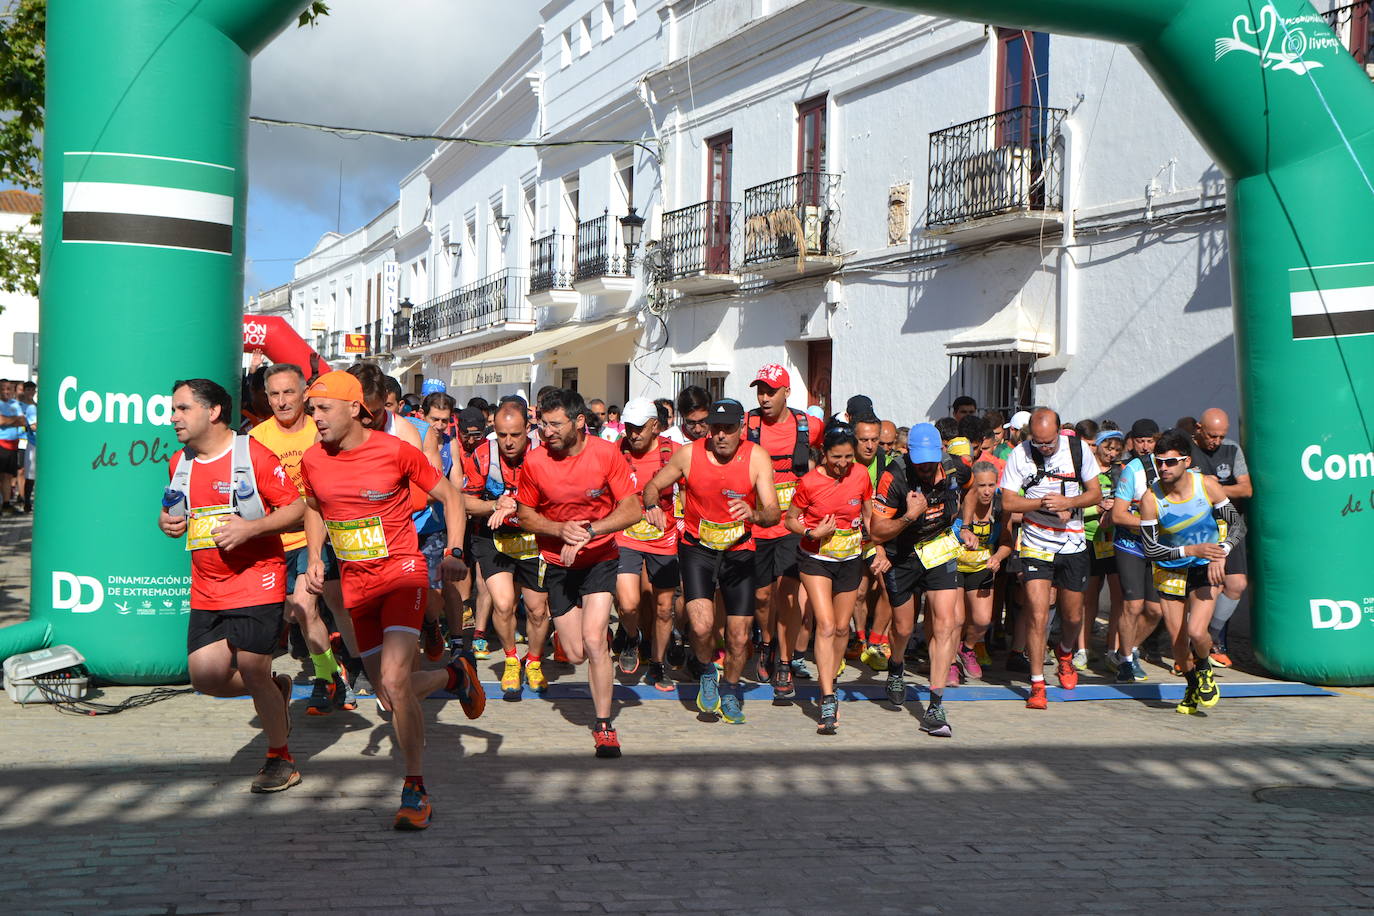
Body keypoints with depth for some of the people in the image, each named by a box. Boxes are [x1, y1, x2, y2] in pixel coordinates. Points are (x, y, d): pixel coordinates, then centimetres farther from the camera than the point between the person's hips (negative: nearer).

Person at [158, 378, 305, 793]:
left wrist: (250, 528, -22)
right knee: (206, 676, -2)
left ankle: (280, 759, 15)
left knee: (253, 673, -6)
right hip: (206, 592, 6)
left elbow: (298, 508, -10)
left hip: (256, 584, -6)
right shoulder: (179, 463, 10)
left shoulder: (254, 455, -10)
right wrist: (167, 522, 2)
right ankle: (275, 690, 28)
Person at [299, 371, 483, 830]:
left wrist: (455, 552, -12)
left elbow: (450, 497, 0)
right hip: (355, 581, 5)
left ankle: (415, 791, -9)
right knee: (387, 694, 9)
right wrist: (314, 558, 6)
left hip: (402, 572, -5)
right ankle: (454, 676, 41)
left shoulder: (396, 451, -12)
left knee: (394, 680, -22)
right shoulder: (313, 461, -1)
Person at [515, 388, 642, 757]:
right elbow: (525, 516, 1)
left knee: (593, 642, -19)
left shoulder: (605, 454, -13)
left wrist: (588, 530, -24)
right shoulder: (534, 461, -10)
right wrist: (561, 529, -17)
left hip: (600, 558, -2)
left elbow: (632, 509, -11)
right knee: (575, 653, 2)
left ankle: (604, 725, -3)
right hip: (558, 564, 2)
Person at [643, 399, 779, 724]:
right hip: (697, 547, 0)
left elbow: (773, 513, -17)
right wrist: (652, 504, -19)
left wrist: (754, 515, -40)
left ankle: (729, 691, 31)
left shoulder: (757, 458, -12)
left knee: (739, 637, 1)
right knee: (701, 626, -20)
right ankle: (707, 673, 14)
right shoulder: (689, 455, -10)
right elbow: (654, 485, 4)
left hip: (739, 550, 1)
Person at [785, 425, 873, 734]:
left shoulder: (861, 474, -6)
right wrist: (812, 533, -20)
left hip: (850, 559, 3)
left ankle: (828, 683, 32)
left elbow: (869, 515, 8)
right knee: (826, 626, -15)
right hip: (815, 559, -3)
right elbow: (790, 520, -4)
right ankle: (829, 701, -18)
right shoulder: (809, 482, -15)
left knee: (842, 628, 10)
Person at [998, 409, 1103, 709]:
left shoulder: (1078, 448, -5)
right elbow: (1007, 501, -10)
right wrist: (1044, 503, -22)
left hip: (1073, 546, 2)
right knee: (1037, 615, -12)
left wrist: (1067, 502, -18)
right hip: (1036, 546, -2)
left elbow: (1095, 493, 0)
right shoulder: (1019, 454, -10)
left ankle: (1065, 653, 45)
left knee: (1073, 615, 12)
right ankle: (1037, 684, -2)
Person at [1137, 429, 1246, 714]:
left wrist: (1222, 552, -23)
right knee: (1178, 642, 4)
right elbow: (1150, 548, -15)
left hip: (1206, 570, -1)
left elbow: (1238, 525, -5)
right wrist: (1192, 550, -24)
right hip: (1170, 572, 1)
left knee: (1196, 632, -19)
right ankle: (1193, 686, 36)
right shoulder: (1150, 499, -18)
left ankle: (1204, 670, 16)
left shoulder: (1207, 485, -15)